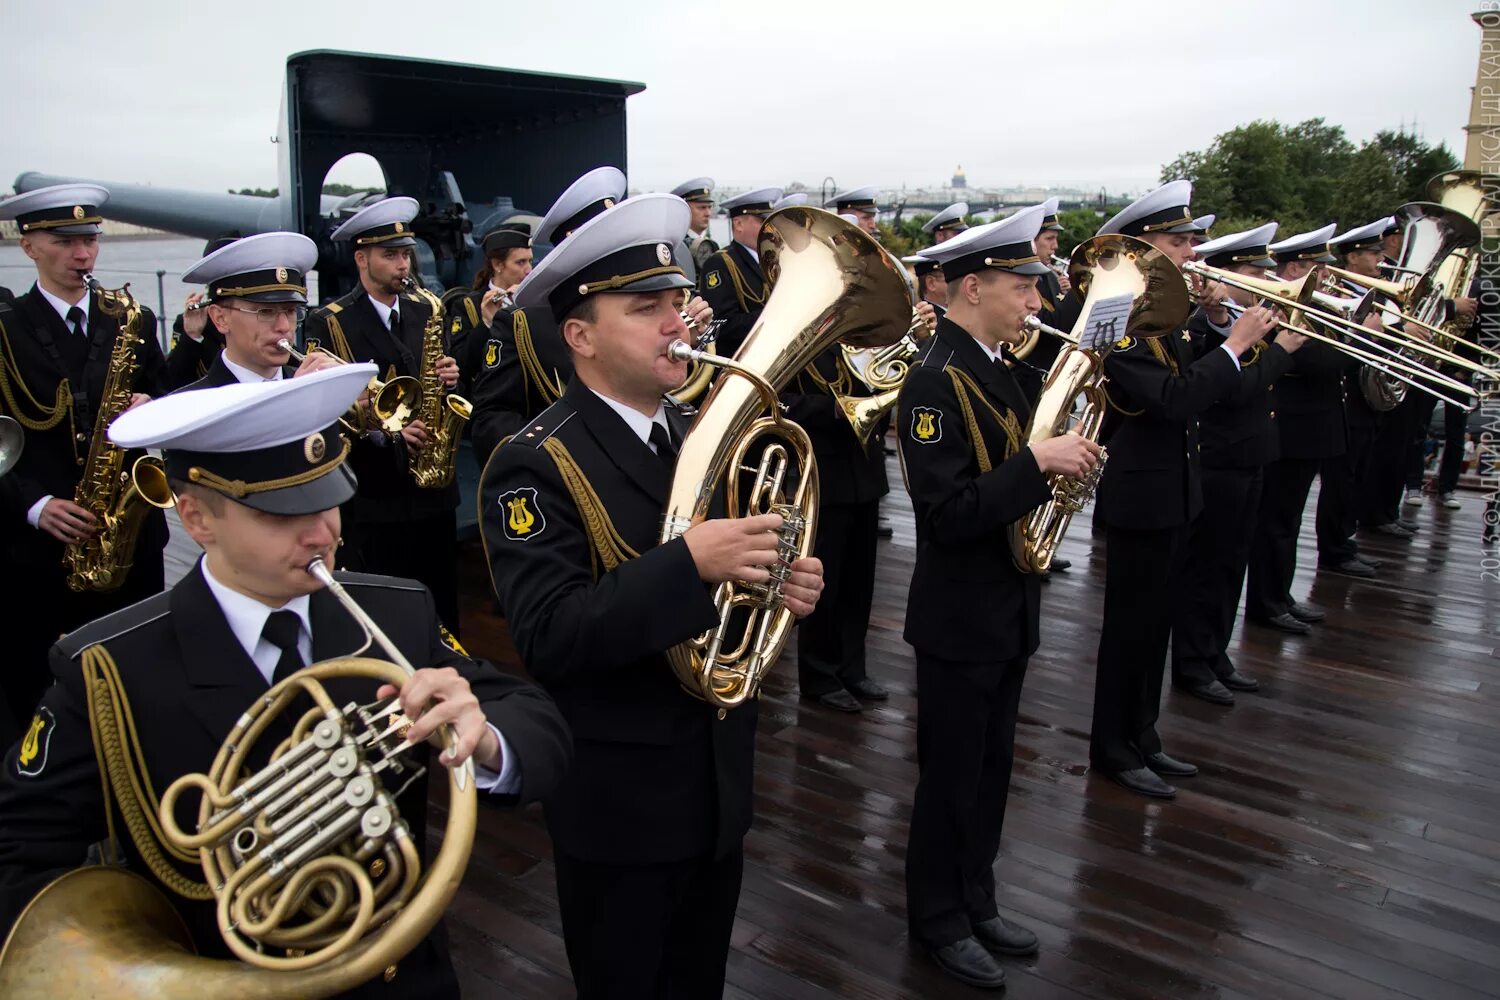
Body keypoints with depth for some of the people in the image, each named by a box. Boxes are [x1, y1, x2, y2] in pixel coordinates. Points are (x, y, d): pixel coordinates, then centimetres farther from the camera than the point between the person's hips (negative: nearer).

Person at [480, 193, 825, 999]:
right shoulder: (534, 466, -19)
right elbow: (547, 636, -28)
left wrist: (789, 583, -11)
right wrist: (689, 563, -38)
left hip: (719, 778, 6)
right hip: (620, 799, -6)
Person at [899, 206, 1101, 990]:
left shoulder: (992, 368, 8)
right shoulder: (935, 380, -21)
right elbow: (948, 512, -28)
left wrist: (1059, 463, -1)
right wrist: (1038, 462, -26)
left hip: (1005, 609, 9)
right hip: (960, 618, -9)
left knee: (990, 770, 20)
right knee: (951, 777, 8)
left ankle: (974, 901, 38)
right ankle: (937, 920, 28)